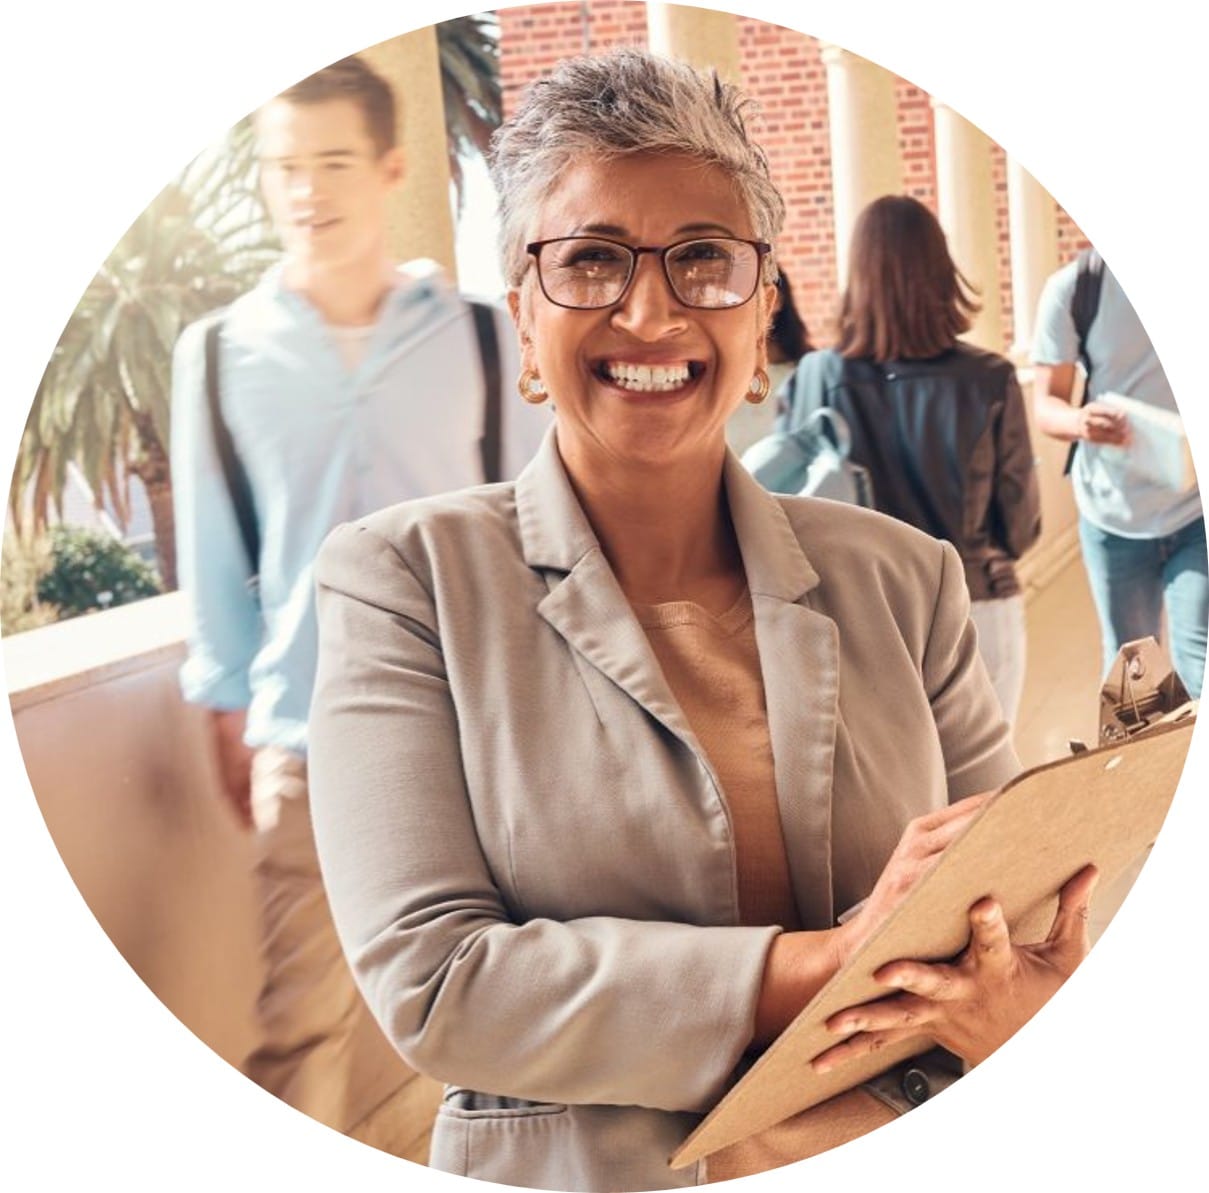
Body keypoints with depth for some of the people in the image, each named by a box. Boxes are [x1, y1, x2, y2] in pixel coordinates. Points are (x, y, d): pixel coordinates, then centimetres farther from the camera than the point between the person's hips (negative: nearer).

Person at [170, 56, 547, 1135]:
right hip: (307, 740, 0)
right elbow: (215, 558, 7)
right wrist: (230, 714, 9)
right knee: (302, 1019, 4)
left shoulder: (484, 340, -1)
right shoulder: (220, 355, 1)